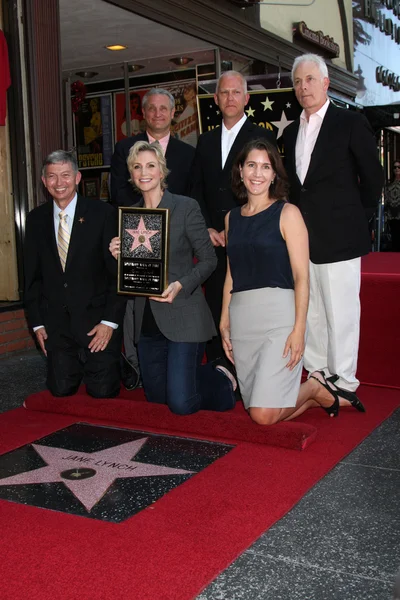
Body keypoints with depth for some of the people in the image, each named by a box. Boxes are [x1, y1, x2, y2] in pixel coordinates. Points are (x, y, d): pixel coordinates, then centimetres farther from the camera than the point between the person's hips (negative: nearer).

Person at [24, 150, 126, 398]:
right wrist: (37, 323, 6)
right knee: (61, 392, 7)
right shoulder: (36, 219, 5)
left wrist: (110, 321, -11)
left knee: (103, 393, -1)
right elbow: (32, 275, 10)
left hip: (97, 318, -3)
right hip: (56, 324, 3)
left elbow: (118, 272, -7)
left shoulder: (104, 214, -7)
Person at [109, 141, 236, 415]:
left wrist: (181, 286, -22)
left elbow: (209, 259, -7)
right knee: (156, 396, 14)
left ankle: (223, 382, 22)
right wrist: (119, 256, -6)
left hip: (183, 317, -6)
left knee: (181, 403, -10)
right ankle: (209, 374, 38)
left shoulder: (186, 207, -6)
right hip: (148, 320, 6)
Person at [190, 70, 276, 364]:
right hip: (213, 240, 4)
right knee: (215, 306, 7)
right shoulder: (206, 140, 16)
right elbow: (196, 190, 15)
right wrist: (207, 229, 2)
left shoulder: (263, 137, 2)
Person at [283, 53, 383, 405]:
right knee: (309, 312, 9)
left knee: (340, 313, -2)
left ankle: (344, 385, 8)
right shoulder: (291, 132, 16)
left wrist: (358, 220, 3)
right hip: (300, 238, 6)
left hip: (338, 238, -5)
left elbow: (372, 178, 1)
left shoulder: (351, 123, -1)